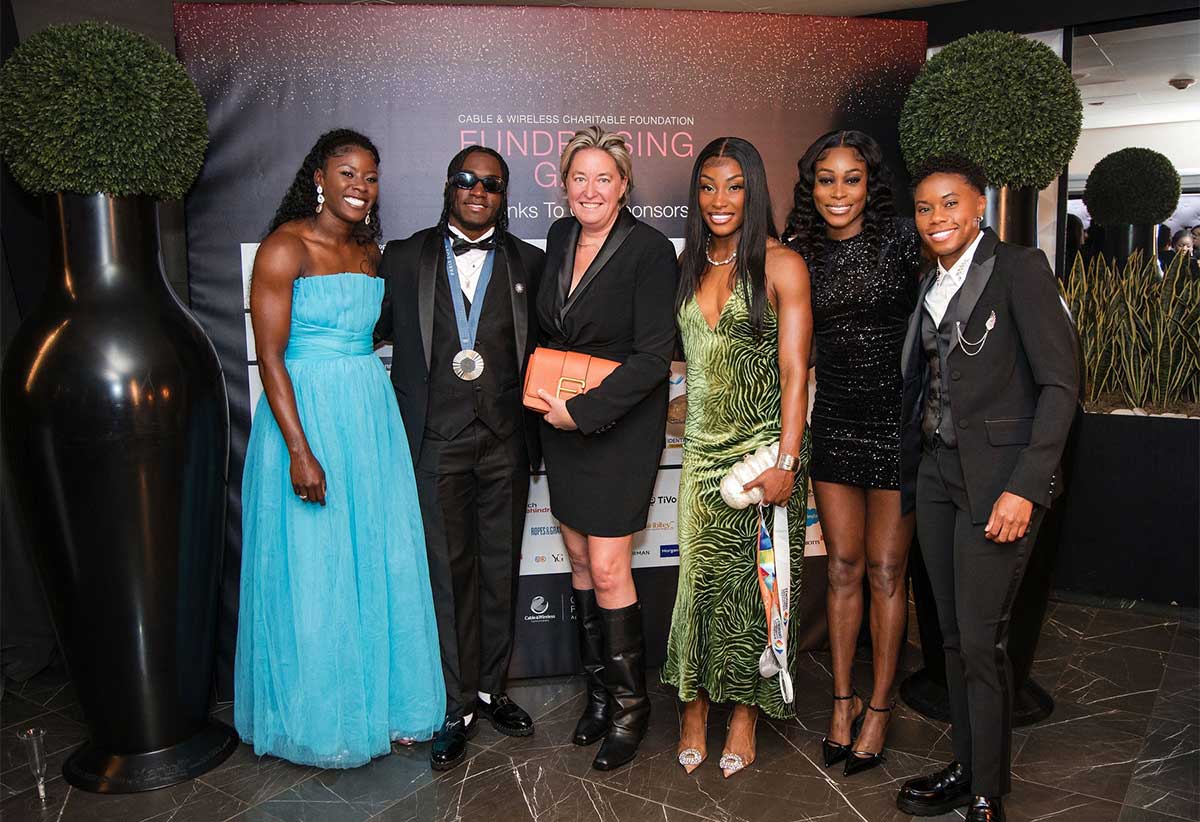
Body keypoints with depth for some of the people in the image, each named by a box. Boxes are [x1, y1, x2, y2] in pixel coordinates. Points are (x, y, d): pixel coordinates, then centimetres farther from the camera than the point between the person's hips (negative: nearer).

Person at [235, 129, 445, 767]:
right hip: (304, 414, -6)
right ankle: (318, 720, 22)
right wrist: (300, 451, -20)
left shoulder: (371, 251, 11)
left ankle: (380, 701, 28)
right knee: (313, 573, 3)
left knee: (380, 563, 11)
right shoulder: (285, 247, -10)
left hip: (371, 415, 7)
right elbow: (270, 355, -14)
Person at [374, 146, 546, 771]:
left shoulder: (528, 262, 8)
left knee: (500, 568, 10)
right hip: (437, 442, -1)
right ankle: (458, 707, 17)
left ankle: (490, 689, 27)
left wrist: (535, 422, -1)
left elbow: (541, 348, 9)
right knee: (449, 571, 4)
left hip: (505, 442, 1)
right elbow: (372, 331, 8)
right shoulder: (404, 259, 6)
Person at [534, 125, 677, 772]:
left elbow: (652, 357, -18)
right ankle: (599, 688, 28)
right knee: (579, 558, 12)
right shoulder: (559, 237, 6)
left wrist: (583, 410, -20)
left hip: (620, 427, -6)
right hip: (561, 425, 6)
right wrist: (545, 394, 9)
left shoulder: (650, 251, -13)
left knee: (608, 570, -4)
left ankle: (629, 706, 14)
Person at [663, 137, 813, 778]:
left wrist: (786, 462, -15)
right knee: (699, 572, 6)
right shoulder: (688, 265, 10)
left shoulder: (781, 265, -6)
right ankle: (695, 704, 21)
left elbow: (795, 371, -10)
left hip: (764, 447, -4)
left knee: (753, 575, 4)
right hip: (704, 446, 4)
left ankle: (745, 711, 19)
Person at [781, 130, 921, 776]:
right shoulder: (801, 254, 4)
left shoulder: (901, 239, -7)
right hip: (834, 423, 3)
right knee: (843, 568, 11)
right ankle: (843, 699, 25)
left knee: (885, 572, 5)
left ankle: (879, 706, 21)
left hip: (896, 420, -3)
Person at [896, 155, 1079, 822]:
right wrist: (906, 478, 15)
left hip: (997, 475, -7)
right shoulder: (931, 285, 13)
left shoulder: (1019, 268, -8)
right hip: (936, 470, 7)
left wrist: (1025, 487, -20)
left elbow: (1061, 382, -13)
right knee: (952, 634, 12)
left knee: (980, 640, -3)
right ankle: (965, 767, 27)